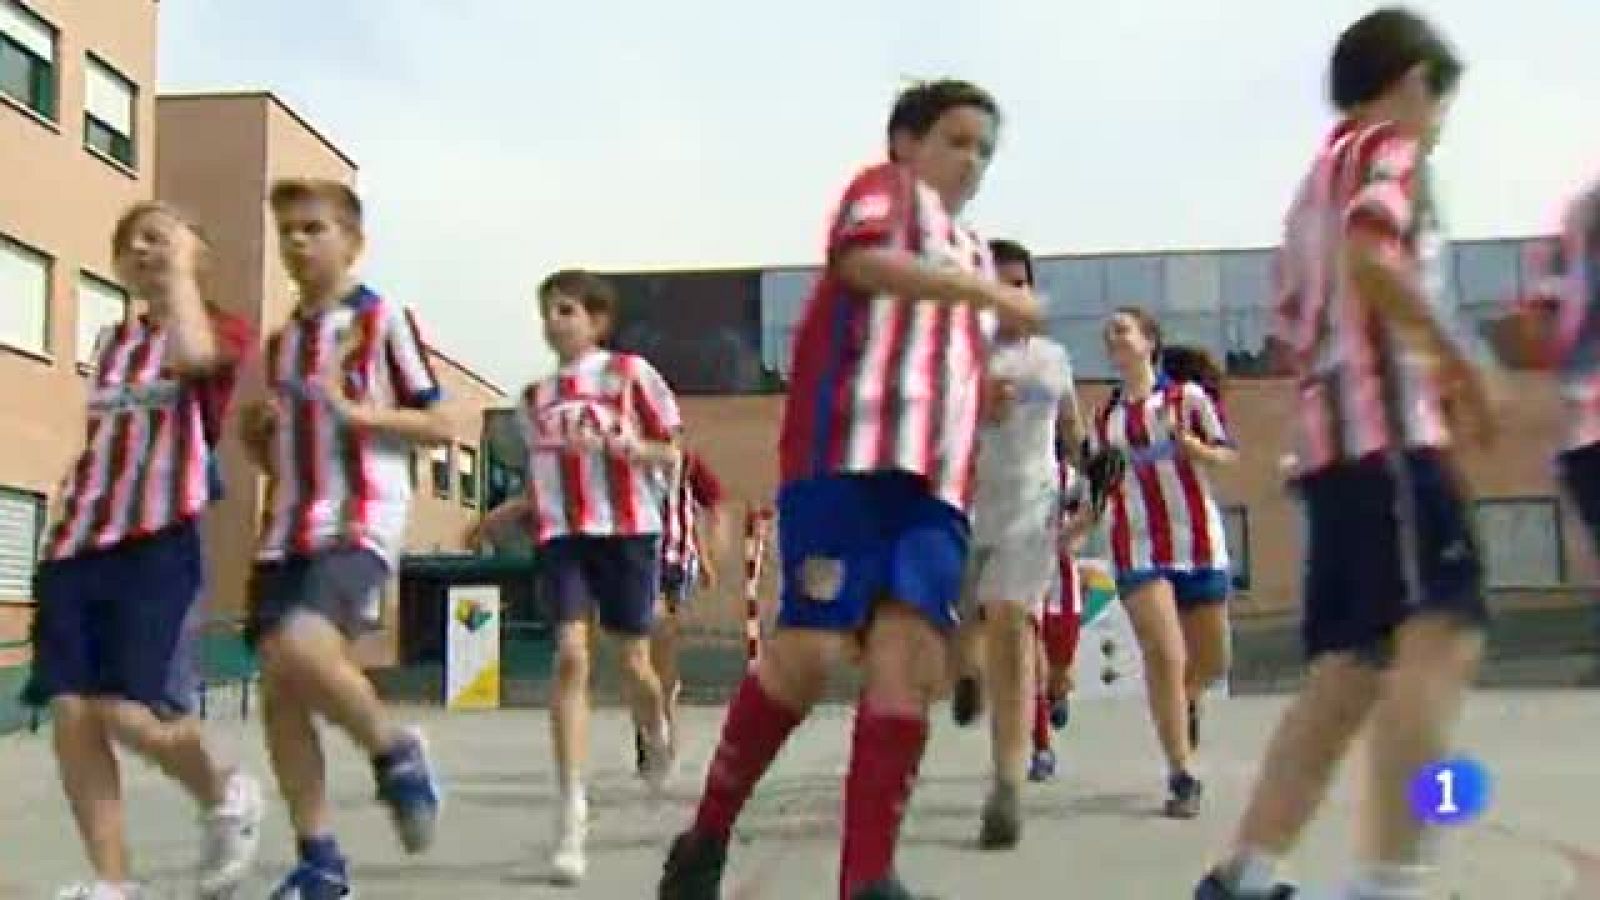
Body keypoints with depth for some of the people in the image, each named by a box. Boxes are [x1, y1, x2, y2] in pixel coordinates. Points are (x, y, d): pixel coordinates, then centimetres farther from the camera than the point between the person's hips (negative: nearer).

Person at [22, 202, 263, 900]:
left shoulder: (221, 332, 2)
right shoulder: (109, 339, 22)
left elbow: (191, 356, -23)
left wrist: (181, 268, -8)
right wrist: (68, 520, 21)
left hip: (159, 543, -6)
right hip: (78, 541, 6)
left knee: (130, 710, -15)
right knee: (70, 711, -4)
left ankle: (225, 795, 15)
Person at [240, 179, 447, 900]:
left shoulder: (384, 318, 0)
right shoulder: (280, 340, 18)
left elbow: (440, 426, -4)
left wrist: (353, 410, -15)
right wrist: (255, 432, 3)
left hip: (361, 523, -7)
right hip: (287, 530, 7)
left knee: (303, 648, -29)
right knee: (277, 693, 0)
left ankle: (395, 753, -1)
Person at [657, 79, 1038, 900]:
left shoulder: (970, 256, 32)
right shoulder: (884, 188, 11)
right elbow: (863, 260, -12)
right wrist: (991, 292, -16)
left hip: (935, 478, 7)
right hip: (850, 452, -6)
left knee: (910, 654, -11)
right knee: (811, 649, -12)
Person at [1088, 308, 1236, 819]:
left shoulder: (1189, 394, 0)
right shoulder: (1105, 417, 10)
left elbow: (1227, 456, -1)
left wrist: (1189, 443, -20)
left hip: (1198, 540, -1)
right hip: (1137, 547, 1)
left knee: (1212, 663, 10)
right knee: (1164, 654, -14)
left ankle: (1182, 700, 46)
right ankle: (1183, 778, -5)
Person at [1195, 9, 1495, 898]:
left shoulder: (1320, 177, 29)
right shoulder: (1389, 148, 3)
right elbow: (1371, 257, -19)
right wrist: (1460, 360, -14)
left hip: (1331, 433, 9)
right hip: (1387, 425, -9)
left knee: (1350, 669, 8)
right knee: (1443, 638, -19)